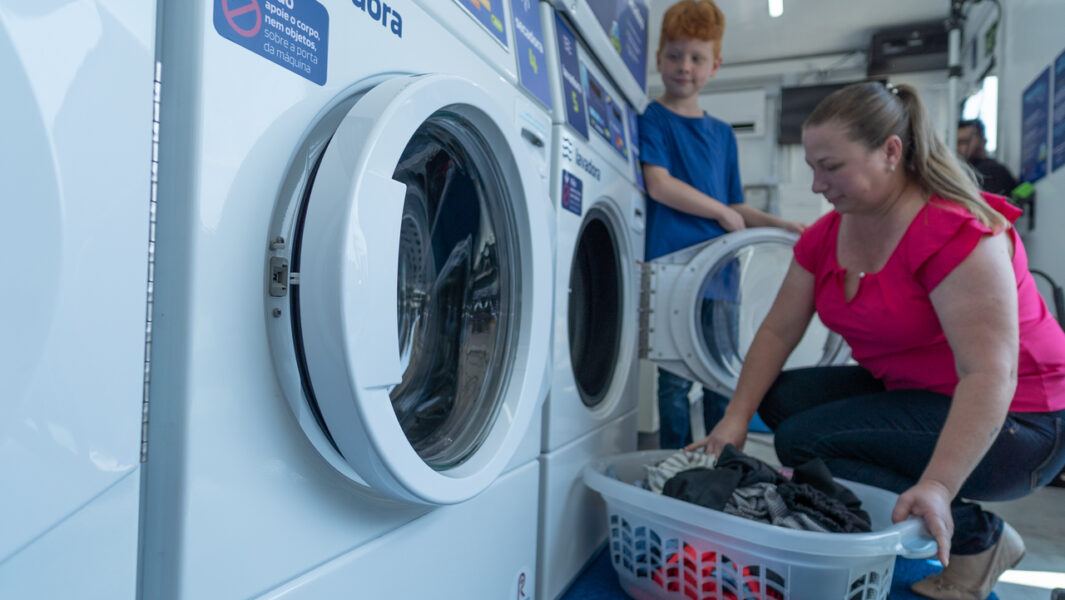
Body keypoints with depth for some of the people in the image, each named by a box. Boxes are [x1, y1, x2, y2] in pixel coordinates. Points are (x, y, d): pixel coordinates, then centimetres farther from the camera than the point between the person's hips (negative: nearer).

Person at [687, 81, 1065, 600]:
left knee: (802, 439, -21)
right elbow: (778, 330, 0)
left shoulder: (956, 233, -25)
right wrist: (736, 417, -10)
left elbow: (989, 374, -31)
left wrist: (936, 486, -41)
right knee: (779, 397, -4)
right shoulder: (825, 237, -1)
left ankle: (977, 537, -5)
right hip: (904, 391, 8)